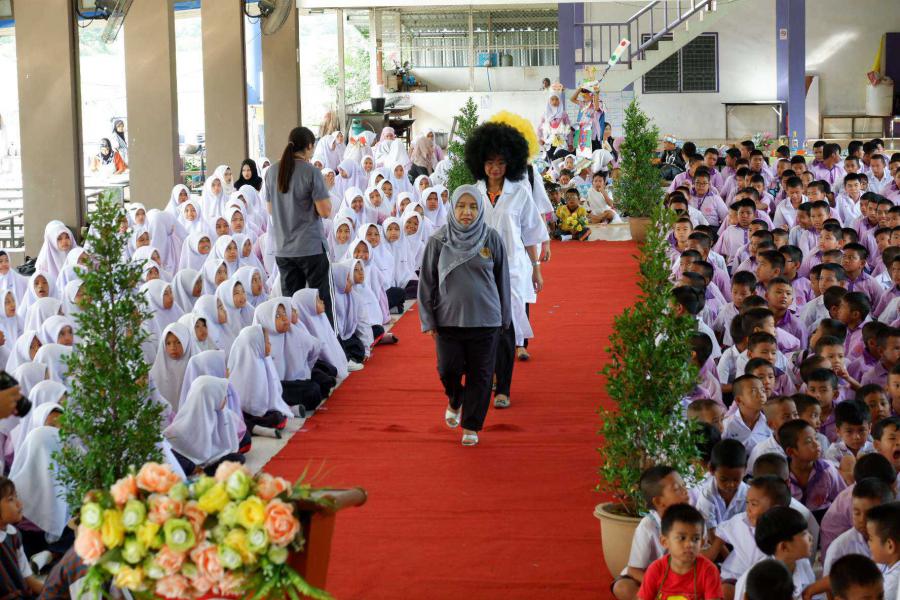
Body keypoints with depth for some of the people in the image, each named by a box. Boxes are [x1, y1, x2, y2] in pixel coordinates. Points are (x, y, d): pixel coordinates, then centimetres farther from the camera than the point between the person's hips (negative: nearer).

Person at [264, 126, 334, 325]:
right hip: (311, 247, -5)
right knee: (321, 301, 3)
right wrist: (325, 195, 4)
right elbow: (325, 212, -13)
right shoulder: (312, 172, -12)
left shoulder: (272, 172, 4)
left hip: (283, 248, 5)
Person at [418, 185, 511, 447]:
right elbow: (426, 282, 3)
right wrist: (428, 320, 1)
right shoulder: (438, 241, -3)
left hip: (485, 319, 0)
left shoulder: (492, 239, -2)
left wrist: (504, 316, 10)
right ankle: (455, 401, 33)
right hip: (448, 318, 0)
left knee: (480, 374, 3)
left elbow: (502, 279, 7)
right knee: (449, 369, 0)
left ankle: (471, 425, 18)